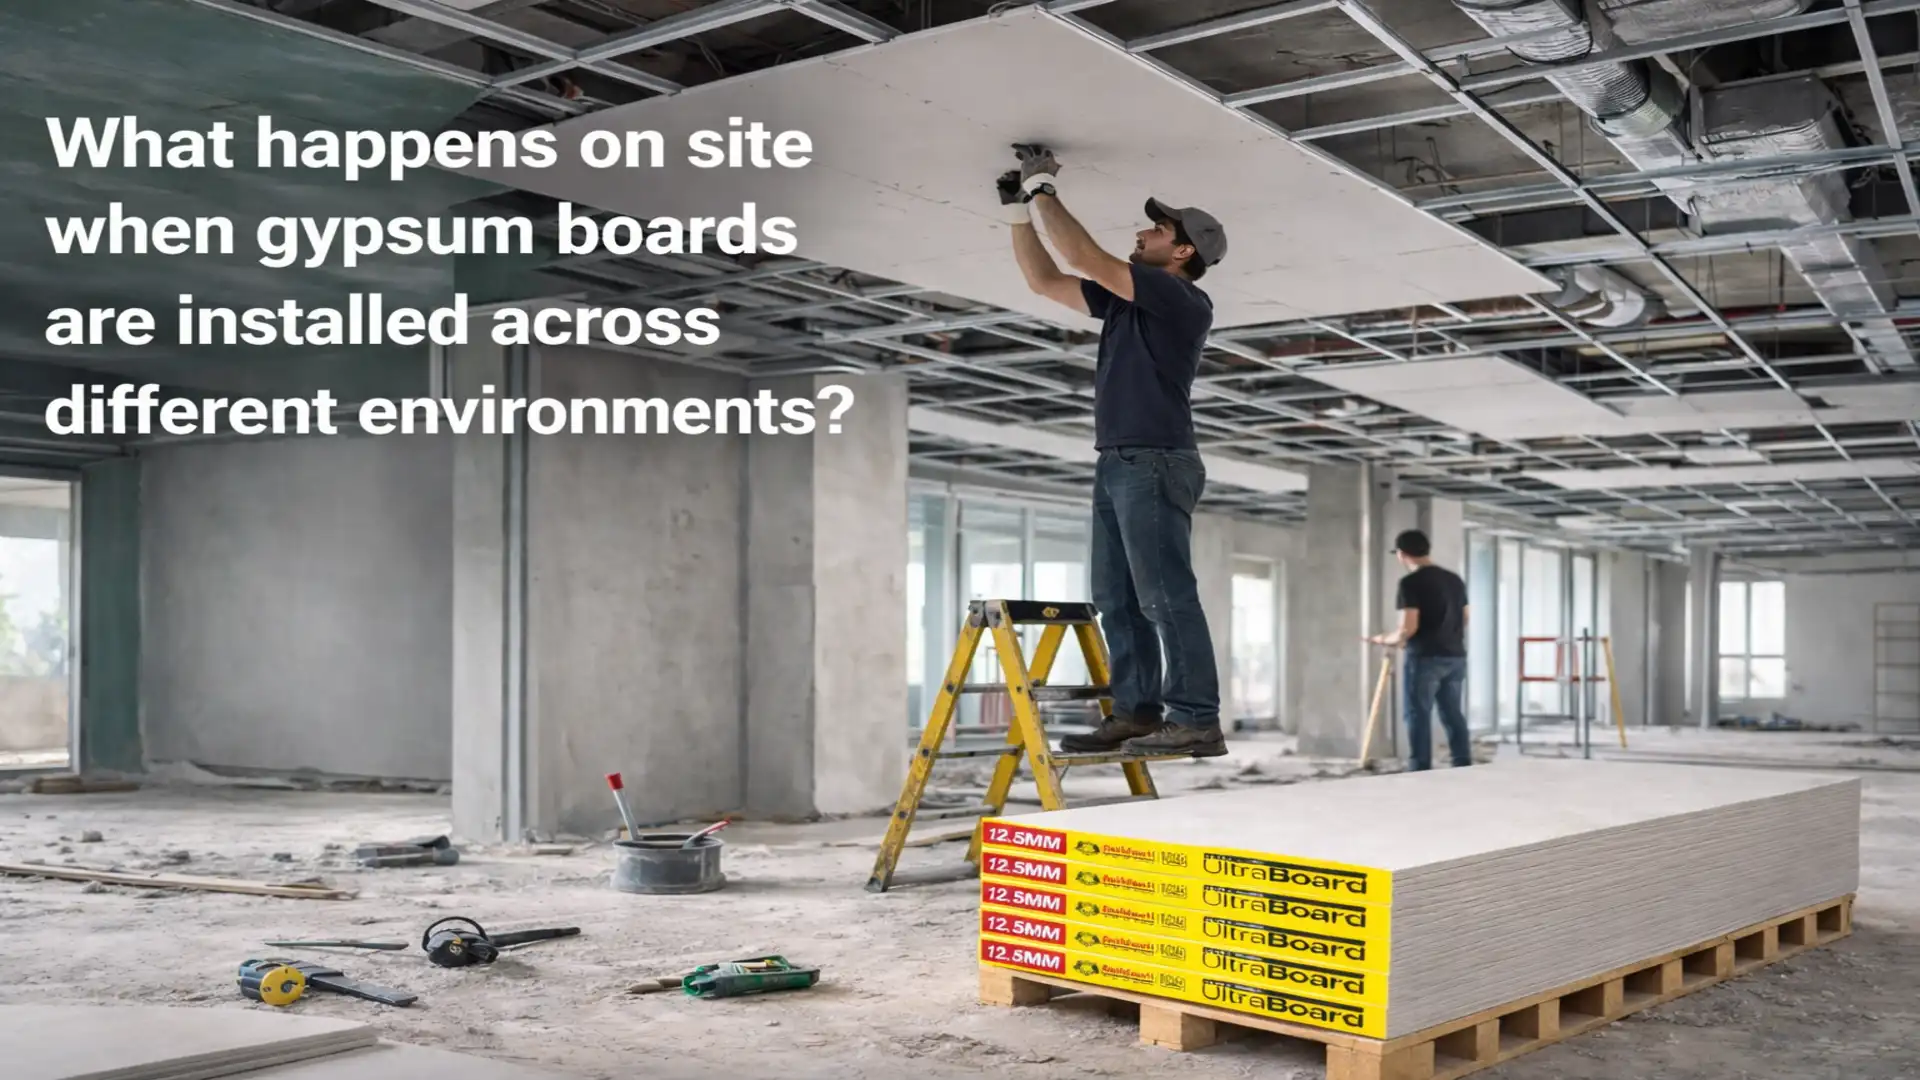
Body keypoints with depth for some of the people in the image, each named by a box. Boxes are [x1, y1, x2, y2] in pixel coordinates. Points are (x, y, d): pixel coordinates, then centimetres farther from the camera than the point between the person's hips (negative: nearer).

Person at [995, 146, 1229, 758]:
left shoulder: (1184, 301, -7)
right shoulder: (1124, 300, 19)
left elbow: (1086, 259, -14)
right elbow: (1045, 280, 24)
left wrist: (1044, 190, -6)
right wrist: (1018, 209, 16)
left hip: (1156, 464, -9)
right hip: (1116, 464, 9)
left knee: (1166, 596, -12)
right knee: (1116, 598, 6)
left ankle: (1196, 721, -12)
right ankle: (1135, 712, 8)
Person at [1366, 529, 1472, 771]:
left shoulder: (1411, 582, -12)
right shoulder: (1455, 579, 12)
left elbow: (1408, 628, -18)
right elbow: (1464, 619, 19)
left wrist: (1385, 640, -1)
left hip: (1424, 658, -7)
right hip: (1455, 656, 7)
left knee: (1419, 716, -1)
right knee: (1453, 715, 13)